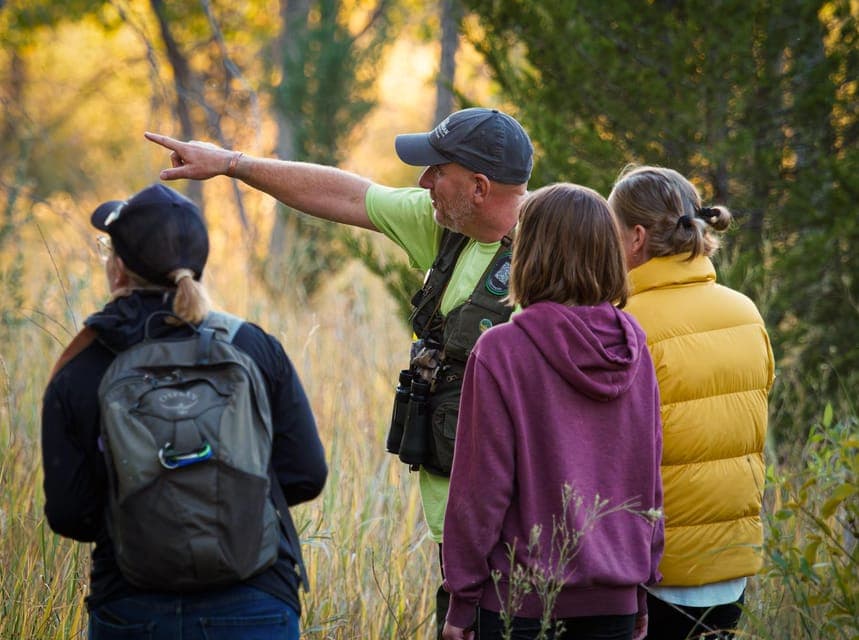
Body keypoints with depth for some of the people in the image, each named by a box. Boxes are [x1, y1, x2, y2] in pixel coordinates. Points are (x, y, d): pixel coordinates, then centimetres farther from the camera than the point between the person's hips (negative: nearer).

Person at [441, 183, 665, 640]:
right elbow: (649, 478, 9)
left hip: (521, 600, -4)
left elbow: (482, 486, -10)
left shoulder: (501, 351, -12)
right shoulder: (634, 352, 2)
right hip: (615, 600, 4)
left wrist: (462, 600, -2)